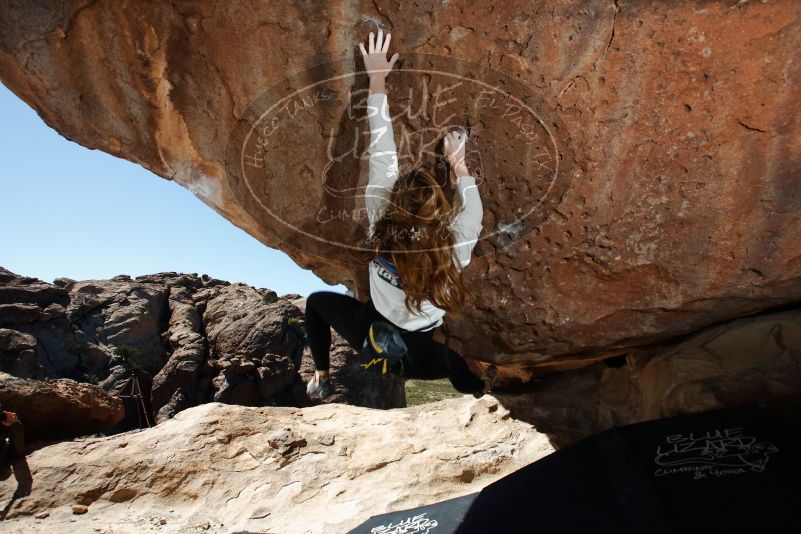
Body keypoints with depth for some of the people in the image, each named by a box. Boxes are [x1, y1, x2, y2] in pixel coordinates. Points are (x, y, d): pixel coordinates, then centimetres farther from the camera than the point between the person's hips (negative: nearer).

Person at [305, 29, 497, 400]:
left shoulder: (380, 226, -23)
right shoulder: (454, 247, -25)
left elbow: (381, 157, -17)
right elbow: (474, 212, -3)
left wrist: (377, 81, -10)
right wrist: (458, 164, 7)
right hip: (417, 357, 0)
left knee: (317, 300, 26)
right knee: (455, 357, 33)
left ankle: (321, 379, 30)